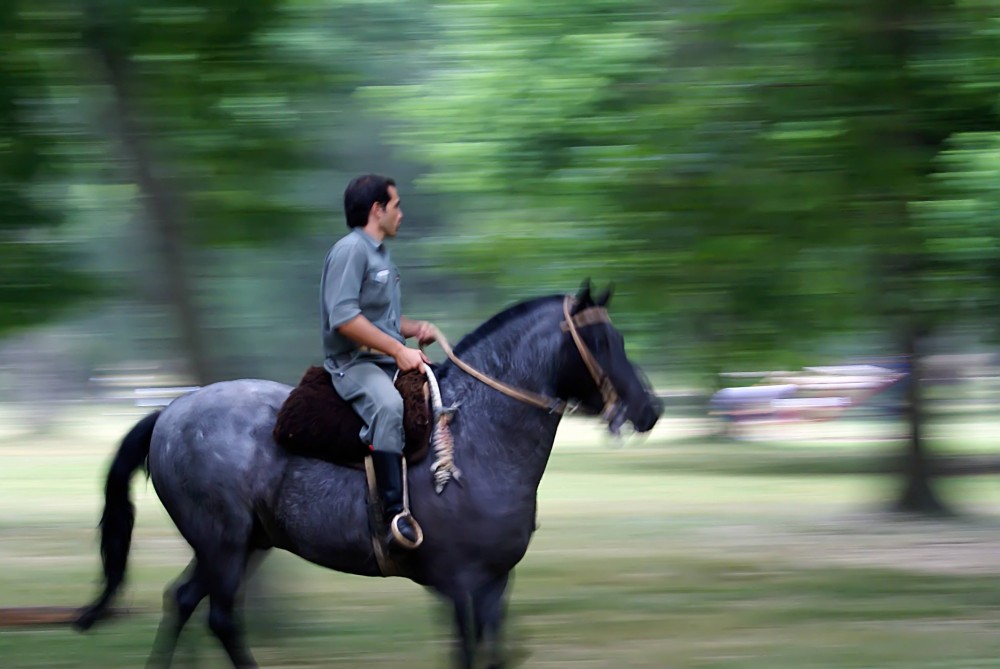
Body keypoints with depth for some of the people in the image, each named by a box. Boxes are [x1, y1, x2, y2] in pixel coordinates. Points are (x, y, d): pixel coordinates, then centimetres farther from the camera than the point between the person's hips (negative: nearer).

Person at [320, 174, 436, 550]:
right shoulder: (351, 250, -9)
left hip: (389, 363, 10)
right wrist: (398, 350, -21)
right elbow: (344, 318, -21)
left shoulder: (380, 254, 23)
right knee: (388, 406, -38)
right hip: (353, 364, -10)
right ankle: (395, 514, -45)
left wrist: (416, 329, 11)